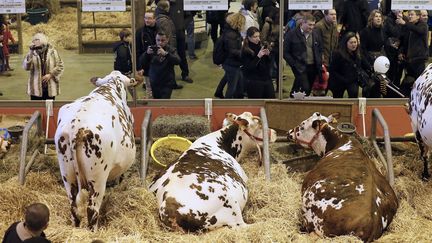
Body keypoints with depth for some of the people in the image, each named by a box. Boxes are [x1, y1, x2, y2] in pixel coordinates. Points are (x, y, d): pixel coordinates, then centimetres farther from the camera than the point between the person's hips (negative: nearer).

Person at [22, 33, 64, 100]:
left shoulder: (52, 52, -5)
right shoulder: (32, 53, -4)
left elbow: (60, 66, -1)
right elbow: (26, 67, -16)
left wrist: (51, 74, -14)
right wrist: (30, 54, -27)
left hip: (50, 88, 0)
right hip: (36, 88, 0)